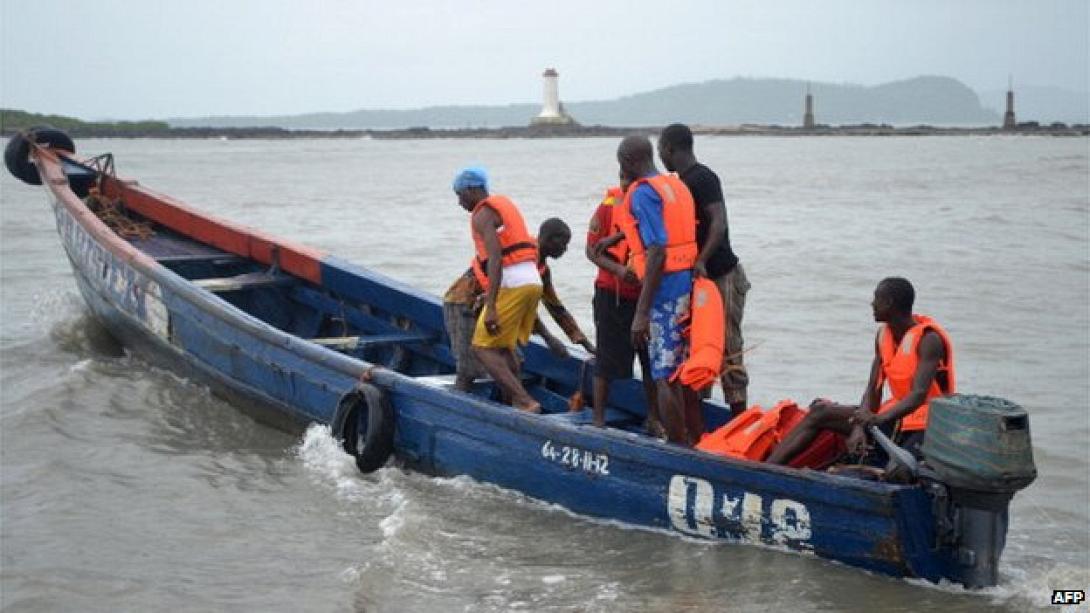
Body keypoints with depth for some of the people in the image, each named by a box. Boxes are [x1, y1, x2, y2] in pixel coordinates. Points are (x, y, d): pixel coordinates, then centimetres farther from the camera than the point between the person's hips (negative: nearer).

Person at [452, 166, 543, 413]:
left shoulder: (482, 215, -7)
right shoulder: (505, 205, 23)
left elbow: (495, 258, -20)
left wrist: (490, 307, -25)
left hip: (511, 285, -9)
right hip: (533, 281, 9)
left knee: (483, 348, -5)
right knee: (504, 347, 21)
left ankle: (525, 402, -17)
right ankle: (514, 401, 18)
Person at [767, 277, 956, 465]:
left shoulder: (928, 339, -17)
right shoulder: (884, 335, 7)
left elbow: (919, 394, -29)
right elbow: (873, 390, 2)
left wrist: (879, 419, -45)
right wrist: (859, 426, -17)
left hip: (923, 426, -7)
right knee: (820, 411, -5)